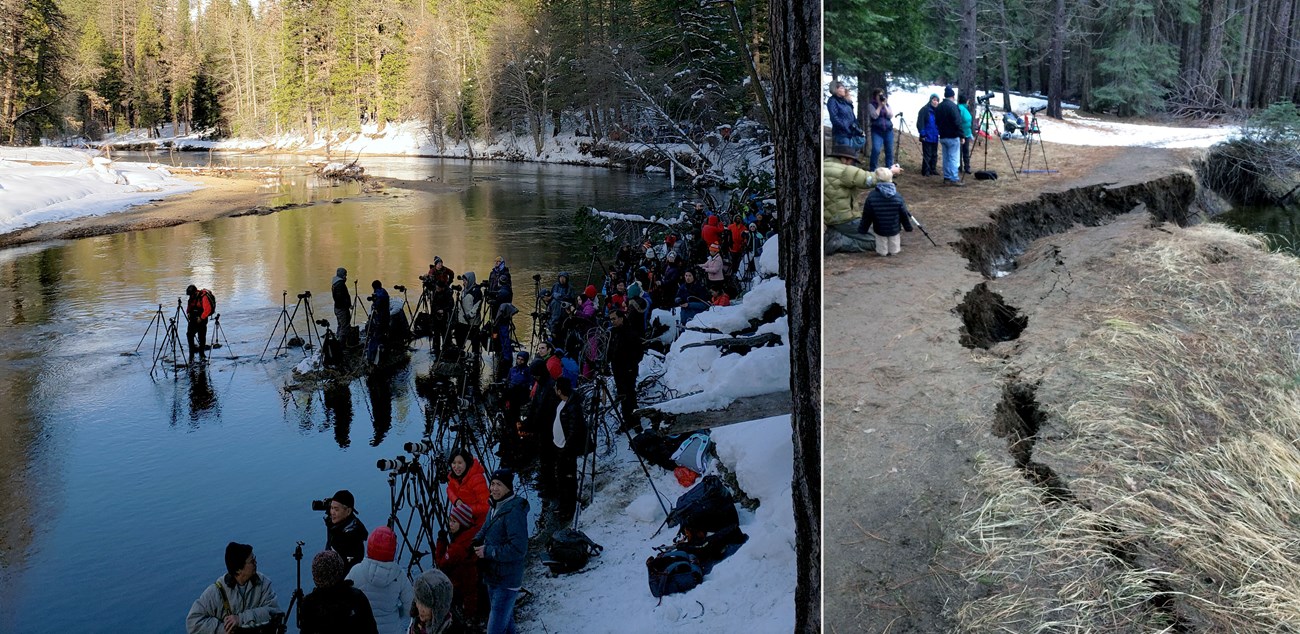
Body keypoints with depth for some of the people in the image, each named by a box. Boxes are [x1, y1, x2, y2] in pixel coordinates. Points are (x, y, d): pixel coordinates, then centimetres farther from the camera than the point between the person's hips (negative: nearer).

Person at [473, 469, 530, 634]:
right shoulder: (495, 507, 6)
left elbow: (518, 549, -28)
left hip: (507, 581, -10)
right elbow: (485, 531, 18)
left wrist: (488, 552, -22)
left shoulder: (514, 512, -24)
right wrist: (475, 542, -3)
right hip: (493, 577, 10)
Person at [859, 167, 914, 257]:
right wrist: (908, 227, 11)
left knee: (882, 252, 19)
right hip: (894, 229, 1)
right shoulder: (897, 196, -12)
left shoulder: (871, 196, -17)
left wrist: (862, 230, 2)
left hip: (879, 229, -1)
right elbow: (904, 214, -4)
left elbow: (867, 216, -10)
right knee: (894, 251, 24)